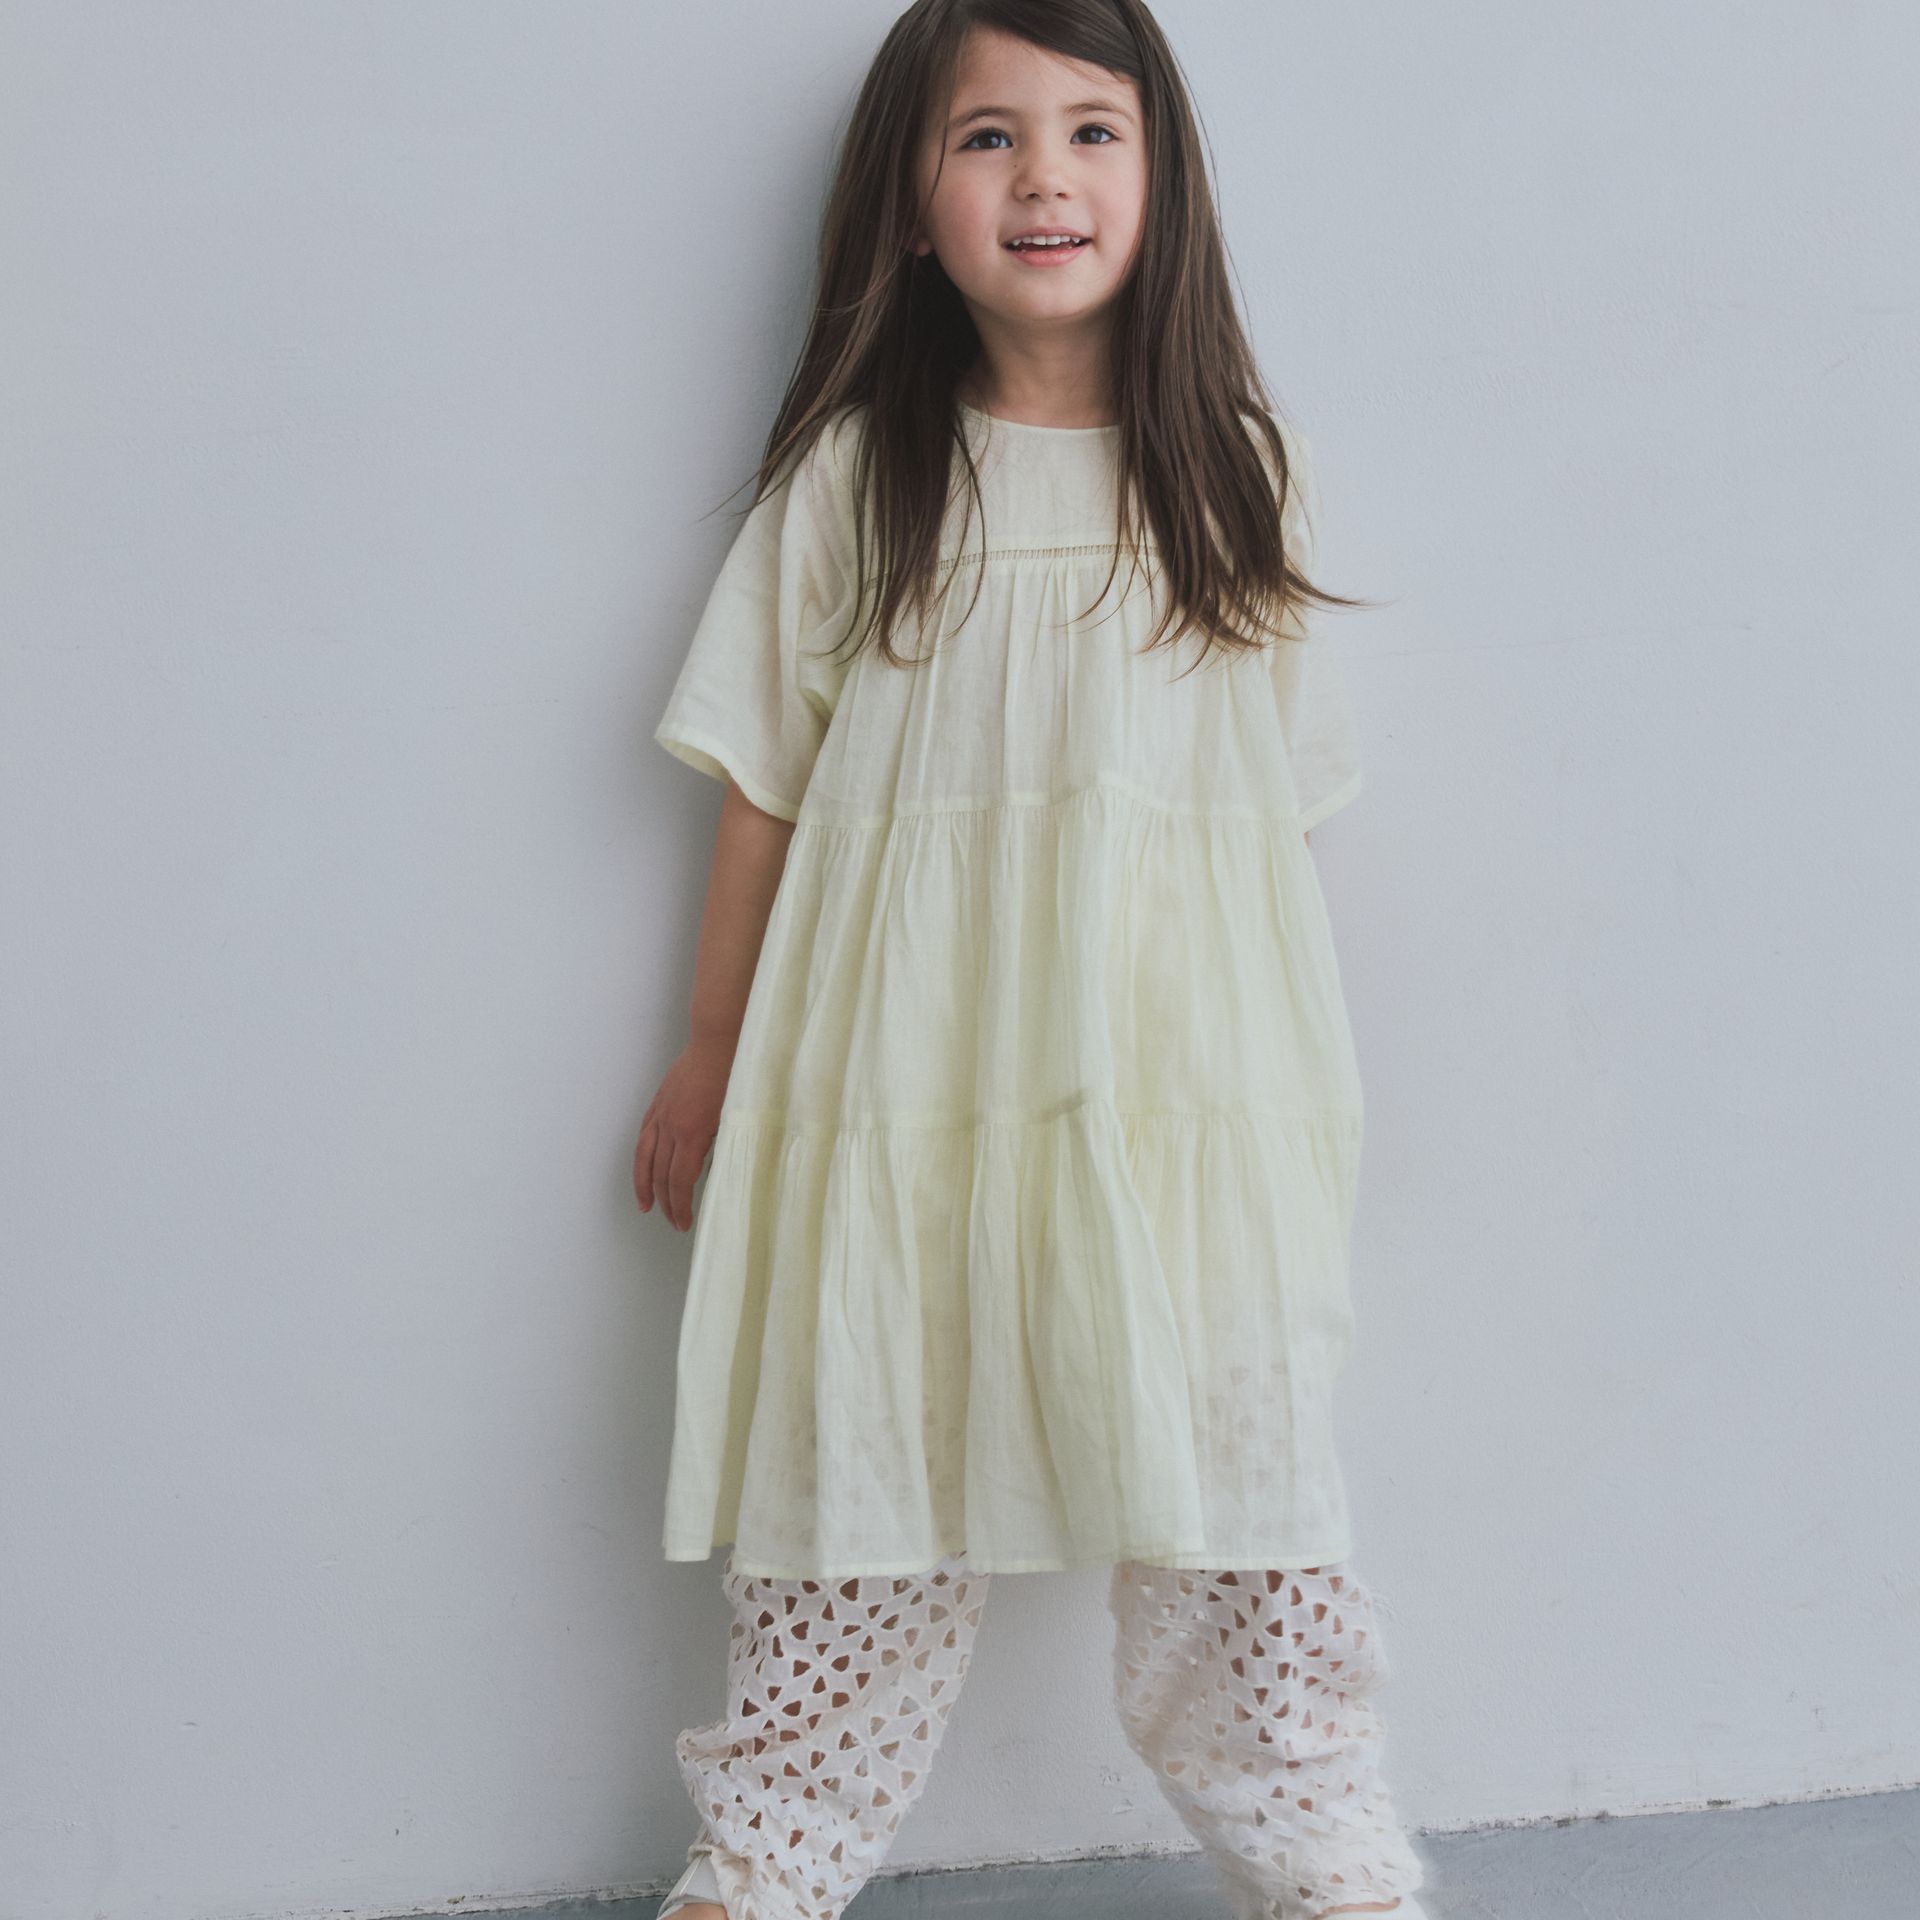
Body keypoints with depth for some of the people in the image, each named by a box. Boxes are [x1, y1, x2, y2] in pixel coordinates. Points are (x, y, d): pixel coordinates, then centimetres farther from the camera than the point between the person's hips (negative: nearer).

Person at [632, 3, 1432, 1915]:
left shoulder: (1232, 468, 7)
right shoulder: (850, 475, 5)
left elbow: (1282, 799, 9)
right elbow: (763, 782, 8)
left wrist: (1309, 1086, 6)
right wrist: (714, 1052, 9)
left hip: (1179, 1068, 1)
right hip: (905, 1078, 0)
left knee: (1227, 1472, 2)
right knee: (864, 1469, 4)